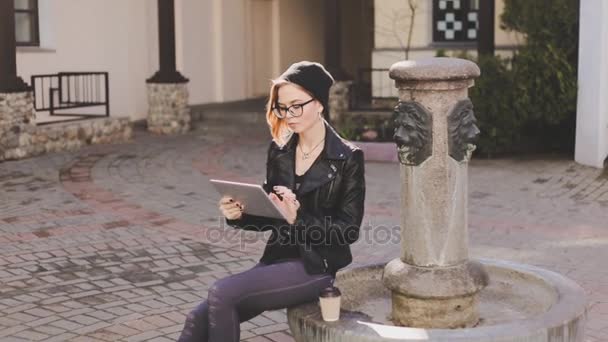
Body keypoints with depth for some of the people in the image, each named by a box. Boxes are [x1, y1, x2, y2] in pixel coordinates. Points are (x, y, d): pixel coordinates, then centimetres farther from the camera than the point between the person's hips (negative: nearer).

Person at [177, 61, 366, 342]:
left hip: (317, 266, -5)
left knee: (222, 293, -25)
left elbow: (349, 229, -10)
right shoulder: (279, 151, 9)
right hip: (277, 258, 6)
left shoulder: (347, 158, -7)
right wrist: (239, 215, -7)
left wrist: (299, 218, -24)